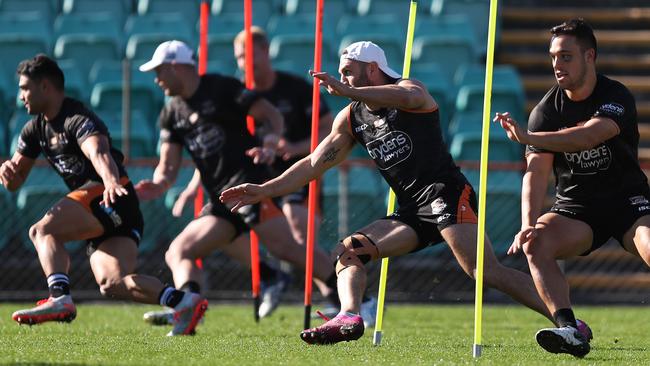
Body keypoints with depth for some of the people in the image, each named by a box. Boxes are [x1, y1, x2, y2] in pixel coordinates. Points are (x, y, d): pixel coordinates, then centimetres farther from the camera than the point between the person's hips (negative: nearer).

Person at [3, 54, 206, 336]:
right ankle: (184, 302, -17)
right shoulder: (35, 130, 19)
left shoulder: (77, 120, -9)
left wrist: (111, 182, -51)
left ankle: (59, 299, -39)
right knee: (112, 284, -10)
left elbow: (99, 152, -30)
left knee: (42, 231, -22)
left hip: (113, 199, -9)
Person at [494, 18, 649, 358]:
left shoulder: (617, 97, -14)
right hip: (574, 207, 3)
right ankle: (570, 331, -31)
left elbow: (590, 136, -35)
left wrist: (527, 136, -44)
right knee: (535, 245, -25)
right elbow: (537, 170, -13)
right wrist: (529, 224, -29)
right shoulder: (546, 110, -4)